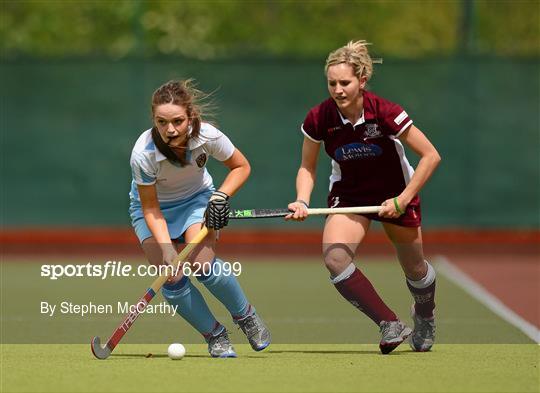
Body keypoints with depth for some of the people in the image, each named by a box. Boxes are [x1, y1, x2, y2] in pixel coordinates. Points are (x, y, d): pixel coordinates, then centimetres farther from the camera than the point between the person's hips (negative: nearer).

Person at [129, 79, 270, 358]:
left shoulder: (207, 136, -28)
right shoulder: (143, 154, -33)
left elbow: (241, 167, -7)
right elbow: (151, 209, -22)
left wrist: (221, 196, -22)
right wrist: (167, 251, -33)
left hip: (196, 199, 1)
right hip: (154, 207, 0)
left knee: (203, 265, -23)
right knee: (173, 279, -18)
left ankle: (246, 316, 2)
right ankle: (215, 335, 3)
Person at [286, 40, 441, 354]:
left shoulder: (384, 112, -27)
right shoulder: (319, 119, -19)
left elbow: (431, 156, -20)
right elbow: (307, 167, -3)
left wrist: (403, 200, -23)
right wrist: (303, 201, -21)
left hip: (394, 192, -1)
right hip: (348, 194, 1)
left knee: (414, 269, 11)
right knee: (334, 257, -25)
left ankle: (424, 317, 47)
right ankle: (391, 324, -17)